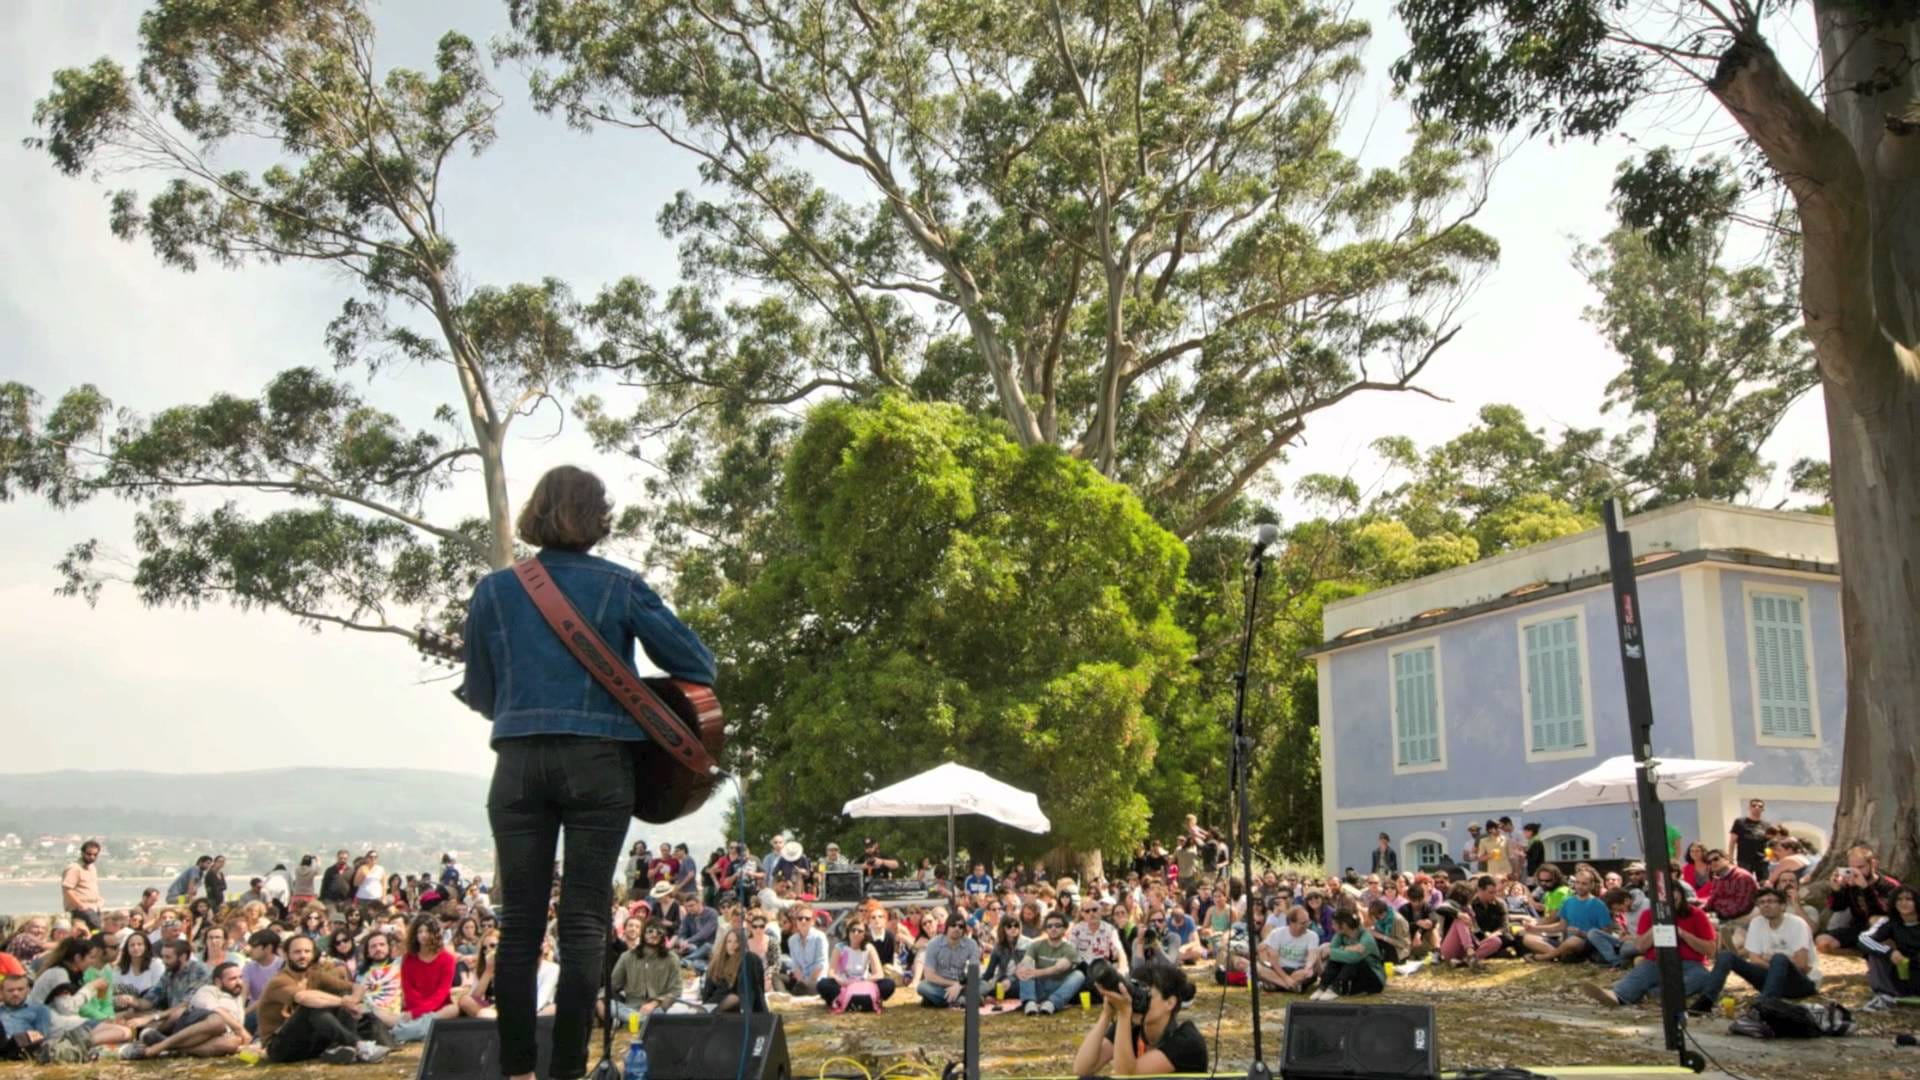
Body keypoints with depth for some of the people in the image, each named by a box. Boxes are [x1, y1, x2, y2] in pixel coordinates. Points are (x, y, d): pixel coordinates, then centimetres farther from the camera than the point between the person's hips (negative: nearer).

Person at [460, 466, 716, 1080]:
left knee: (518, 923, 9)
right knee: (584, 924, 3)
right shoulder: (619, 586, -1)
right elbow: (695, 663, -1)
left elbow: (478, 694, 12)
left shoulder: (494, 591, 6)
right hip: (598, 762, -2)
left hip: (518, 765, 2)